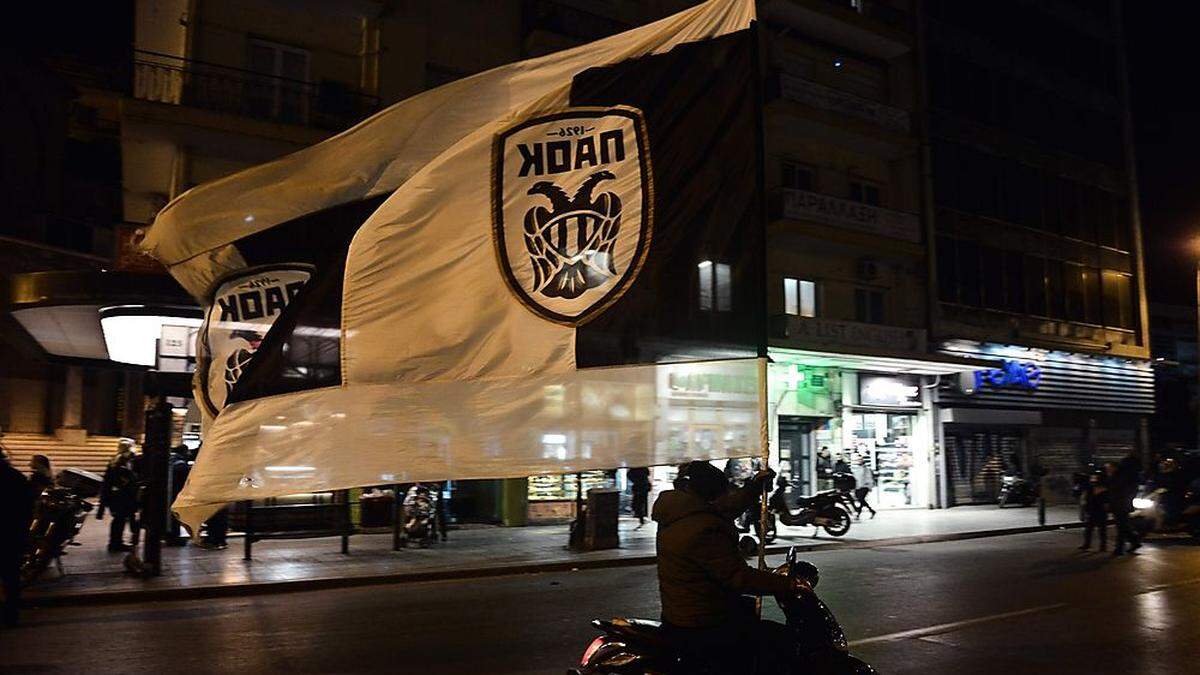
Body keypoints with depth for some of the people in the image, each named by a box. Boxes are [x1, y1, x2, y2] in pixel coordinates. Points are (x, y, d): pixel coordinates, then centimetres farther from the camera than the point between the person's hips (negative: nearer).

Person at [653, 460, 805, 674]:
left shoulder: (675, 515, 4)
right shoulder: (704, 531, -27)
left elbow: (724, 511, 19)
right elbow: (740, 578, -24)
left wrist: (755, 486, 20)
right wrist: (788, 584, -16)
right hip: (702, 631, -10)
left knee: (748, 609, 33)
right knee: (783, 640, -8)